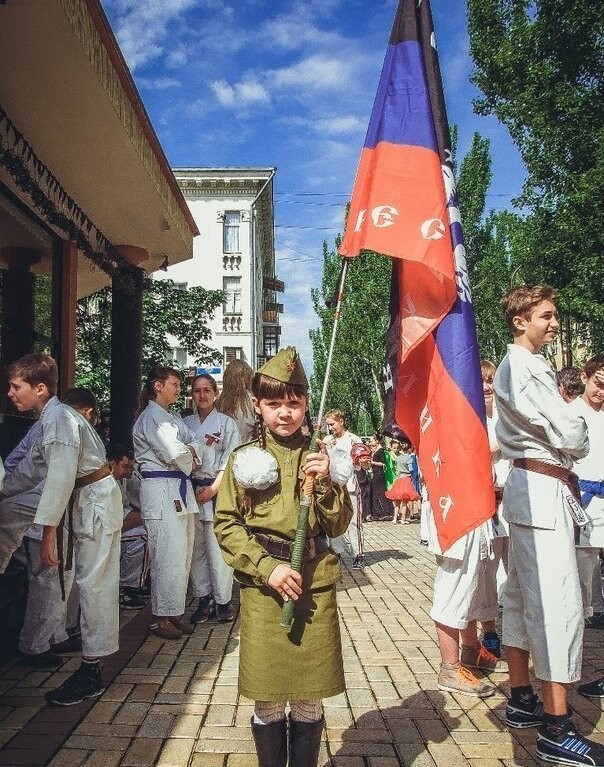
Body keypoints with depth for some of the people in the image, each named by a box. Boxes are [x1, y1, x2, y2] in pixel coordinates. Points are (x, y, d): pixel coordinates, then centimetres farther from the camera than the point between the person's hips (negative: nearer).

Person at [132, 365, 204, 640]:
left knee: (183, 555, 11)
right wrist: (189, 461, 2)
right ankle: (160, 618, 4)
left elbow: (195, 444, 13)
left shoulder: (174, 418, 20)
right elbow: (175, 454, -18)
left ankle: (174, 612, 21)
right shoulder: (151, 417, -9)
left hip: (181, 489, 9)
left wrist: (191, 452, -9)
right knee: (169, 556, -7)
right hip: (161, 490, -9)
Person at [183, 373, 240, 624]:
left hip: (217, 490, -3)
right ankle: (203, 600, 15)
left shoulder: (227, 423, 2)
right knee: (195, 547, 5)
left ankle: (222, 601, 6)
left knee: (218, 548, -5)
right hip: (190, 490, 3)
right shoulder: (185, 423, 12)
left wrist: (213, 488, -11)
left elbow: (230, 461, -3)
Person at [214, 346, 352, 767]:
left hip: (315, 588, 1)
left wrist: (324, 483, -14)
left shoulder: (319, 455, 4)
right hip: (262, 589, -1)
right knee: (267, 701, 10)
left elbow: (338, 526, 3)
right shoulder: (245, 458, 0)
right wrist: (267, 568, -13)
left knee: (309, 699, 11)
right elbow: (227, 525, -2)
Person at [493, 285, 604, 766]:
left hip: (530, 486, 10)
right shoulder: (527, 369, -14)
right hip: (543, 490, -10)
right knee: (559, 604, -9)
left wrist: (565, 457, 3)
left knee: (523, 597, 14)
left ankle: (522, 699, 25)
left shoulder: (517, 366, 17)